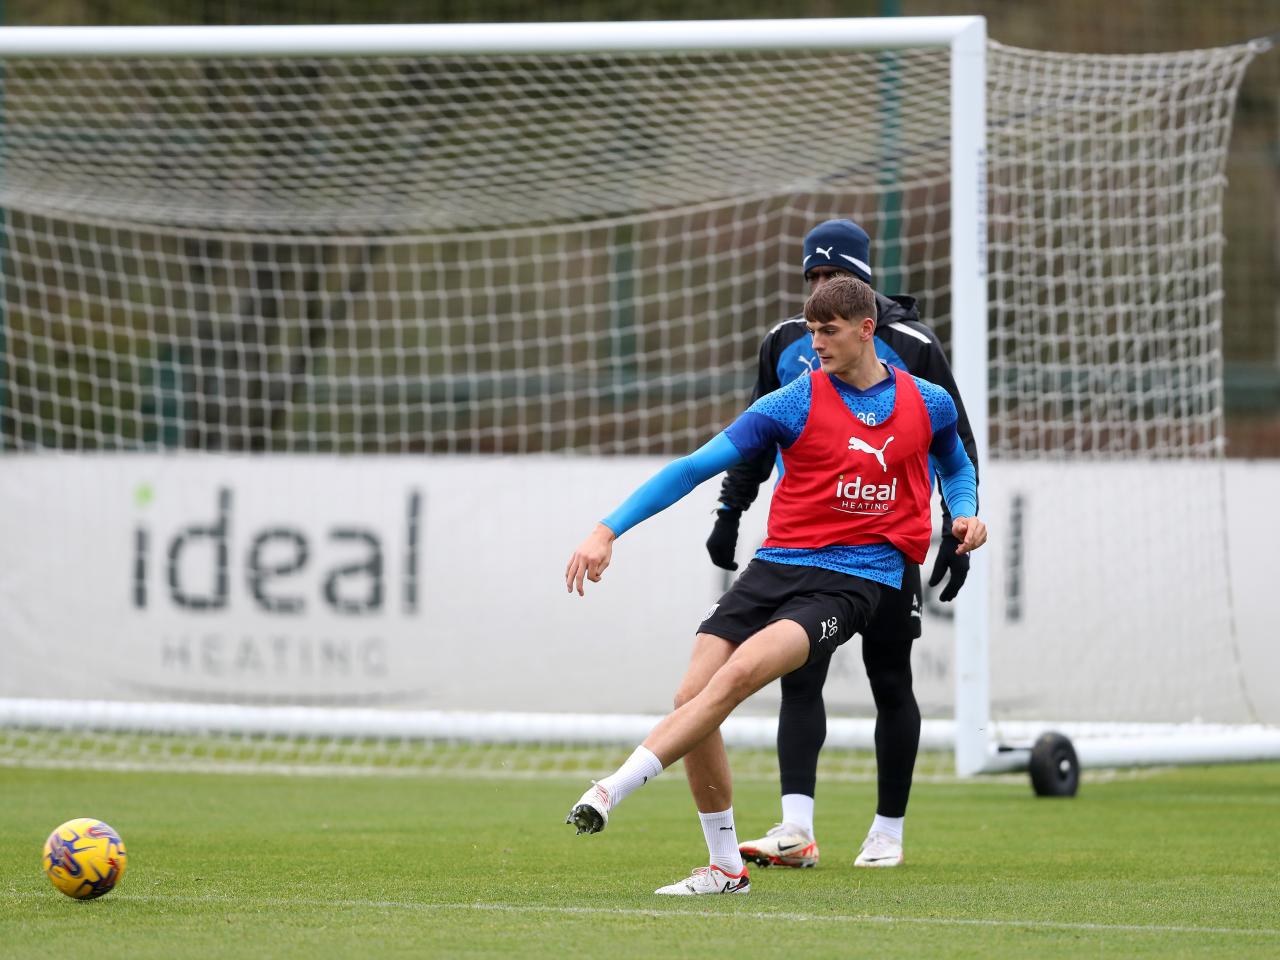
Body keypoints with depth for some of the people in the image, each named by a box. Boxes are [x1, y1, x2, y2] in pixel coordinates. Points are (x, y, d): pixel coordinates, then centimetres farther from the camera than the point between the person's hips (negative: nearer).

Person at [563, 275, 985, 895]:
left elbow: (955, 465, 31)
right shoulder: (793, 404, 1)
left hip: (857, 577, -2)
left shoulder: (929, 404, 7)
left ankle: (611, 791, -29)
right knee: (693, 695, -11)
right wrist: (608, 530, -10)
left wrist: (966, 514, 8)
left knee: (737, 675, -27)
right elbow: (695, 467, -2)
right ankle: (725, 868, 5)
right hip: (778, 564, 2)